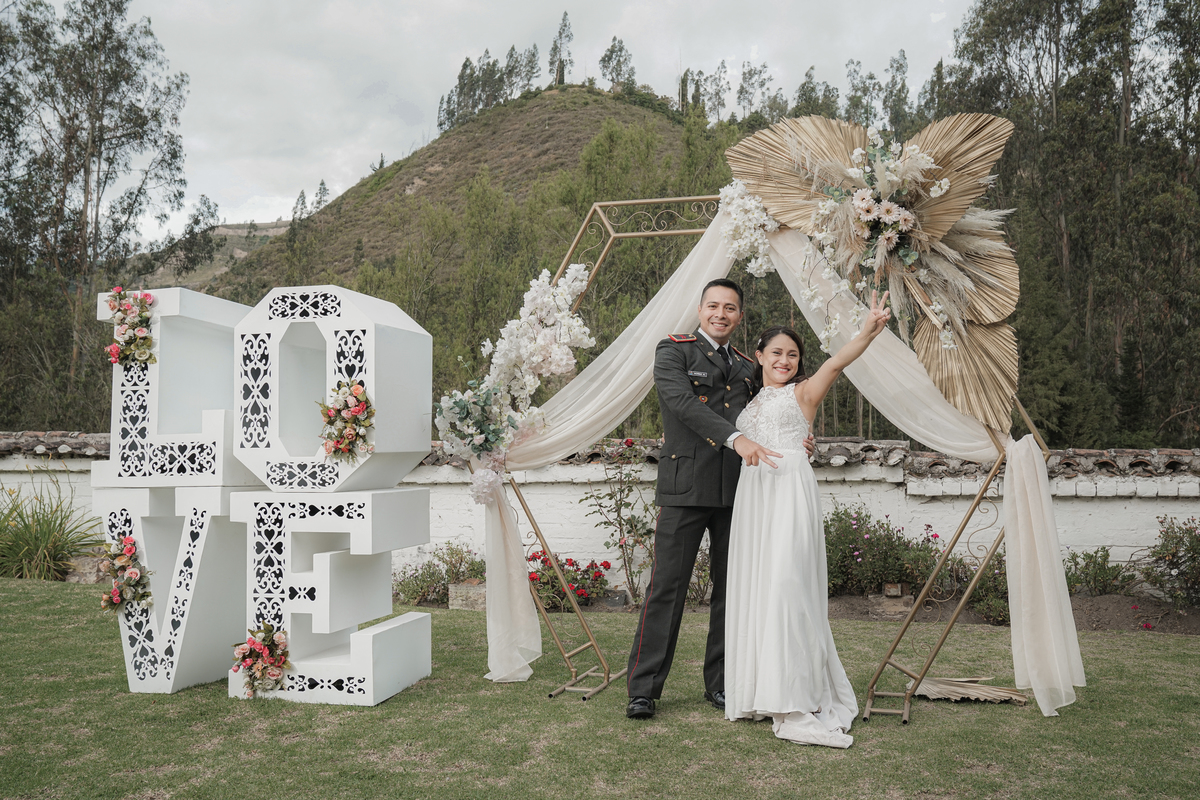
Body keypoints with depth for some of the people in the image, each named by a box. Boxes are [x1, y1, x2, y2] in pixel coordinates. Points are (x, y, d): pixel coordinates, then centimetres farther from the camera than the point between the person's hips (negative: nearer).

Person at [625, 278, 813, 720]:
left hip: (736, 490, 5)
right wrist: (734, 437, -26)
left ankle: (721, 683, 21)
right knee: (667, 586, -4)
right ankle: (643, 688, 4)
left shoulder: (746, 367, 20)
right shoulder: (673, 350, 2)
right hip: (686, 487, -5)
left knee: (730, 588, 9)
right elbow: (681, 400, -15)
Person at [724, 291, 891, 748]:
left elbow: (835, 364, -11)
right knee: (753, 587, 5)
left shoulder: (803, 392, 6)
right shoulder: (751, 400, 23)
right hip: (753, 492, 6)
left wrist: (868, 332, -28)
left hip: (790, 491, -6)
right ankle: (759, 690, 14)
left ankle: (798, 698, -12)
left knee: (785, 584, -15)